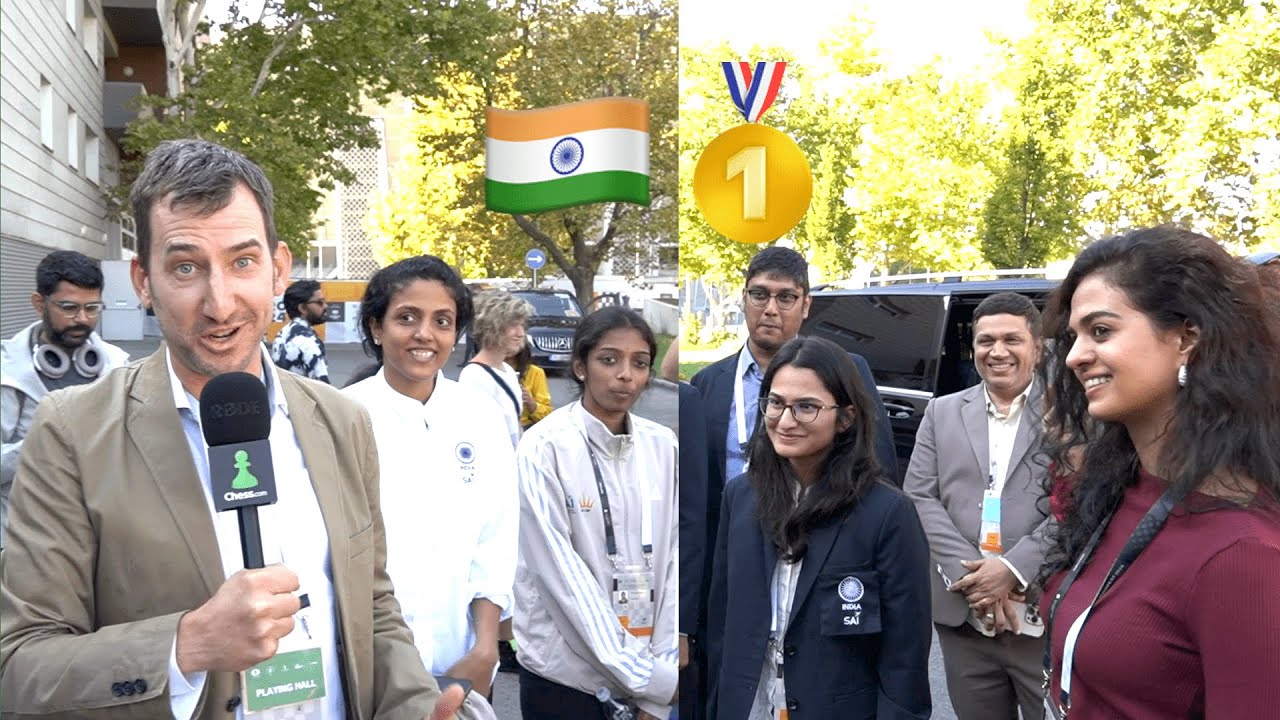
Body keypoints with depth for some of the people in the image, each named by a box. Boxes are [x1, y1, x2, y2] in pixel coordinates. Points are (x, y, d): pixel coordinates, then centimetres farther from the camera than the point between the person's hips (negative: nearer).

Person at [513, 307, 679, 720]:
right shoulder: (544, 448, -13)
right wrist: (647, 677, -16)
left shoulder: (663, 446, 0)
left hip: (653, 676, 4)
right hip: (567, 675, -3)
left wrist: (659, 683, -7)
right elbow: (562, 573, -16)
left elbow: (672, 560, -1)